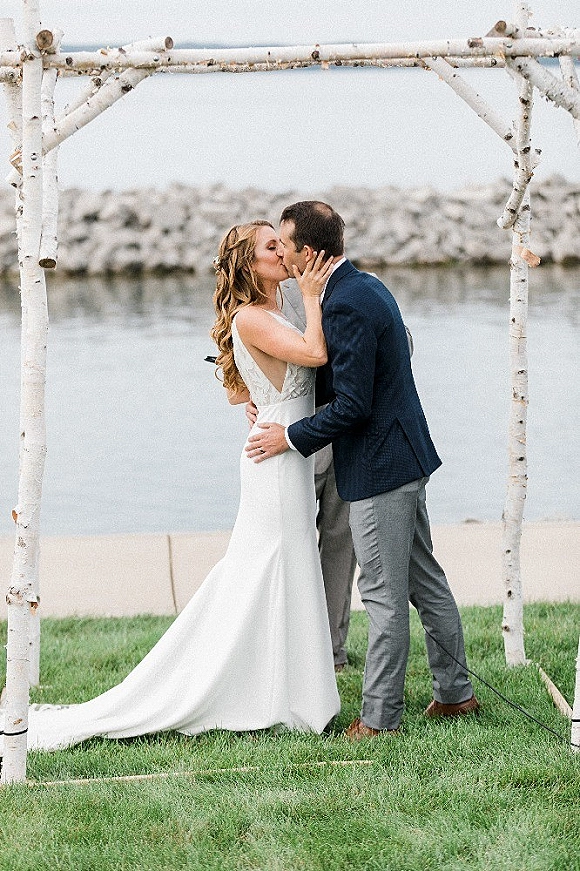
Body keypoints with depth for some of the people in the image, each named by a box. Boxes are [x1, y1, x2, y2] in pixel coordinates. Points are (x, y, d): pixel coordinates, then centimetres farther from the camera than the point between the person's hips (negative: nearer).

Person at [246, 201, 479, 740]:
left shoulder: (346, 305, -21)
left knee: (384, 596, -2)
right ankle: (455, 692, 27)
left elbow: (352, 405, -23)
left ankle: (380, 717, 5)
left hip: (378, 469, -10)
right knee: (425, 582, 17)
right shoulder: (366, 286, 11)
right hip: (405, 456, 10)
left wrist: (290, 436, -11)